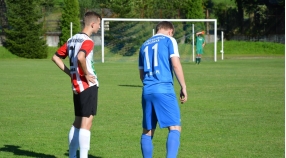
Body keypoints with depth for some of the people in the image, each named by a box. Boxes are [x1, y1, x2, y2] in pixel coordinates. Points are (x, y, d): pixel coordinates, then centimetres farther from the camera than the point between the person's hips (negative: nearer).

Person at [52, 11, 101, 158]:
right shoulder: (87, 41, -13)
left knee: (78, 122, 16)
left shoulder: (72, 40, 12)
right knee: (86, 122, -9)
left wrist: (70, 72, 13)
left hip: (76, 86, 9)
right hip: (88, 86, -9)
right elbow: (80, 57, -33)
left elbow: (55, 57, 17)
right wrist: (87, 74, -19)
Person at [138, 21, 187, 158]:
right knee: (175, 128, -9)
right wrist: (183, 86, -1)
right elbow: (176, 64, -6)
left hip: (147, 91, 6)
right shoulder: (169, 40, 6)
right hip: (164, 90, -6)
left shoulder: (145, 45, 23)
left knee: (147, 132, 13)